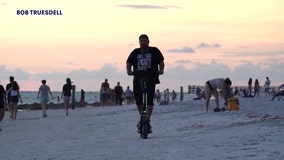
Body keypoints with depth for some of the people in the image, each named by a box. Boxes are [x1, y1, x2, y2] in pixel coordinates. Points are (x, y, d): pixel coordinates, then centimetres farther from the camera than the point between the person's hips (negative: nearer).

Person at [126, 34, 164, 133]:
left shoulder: (154, 51, 9)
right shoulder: (135, 52, 15)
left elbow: (161, 62, 5)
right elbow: (129, 63, 9)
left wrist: (161, 70, -15)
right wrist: (129, 70, -12)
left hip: (150, 78, -3)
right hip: (138, 78, 3)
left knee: (149, 100, -14)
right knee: (138, 100, 3)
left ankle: (147, 120, -15)